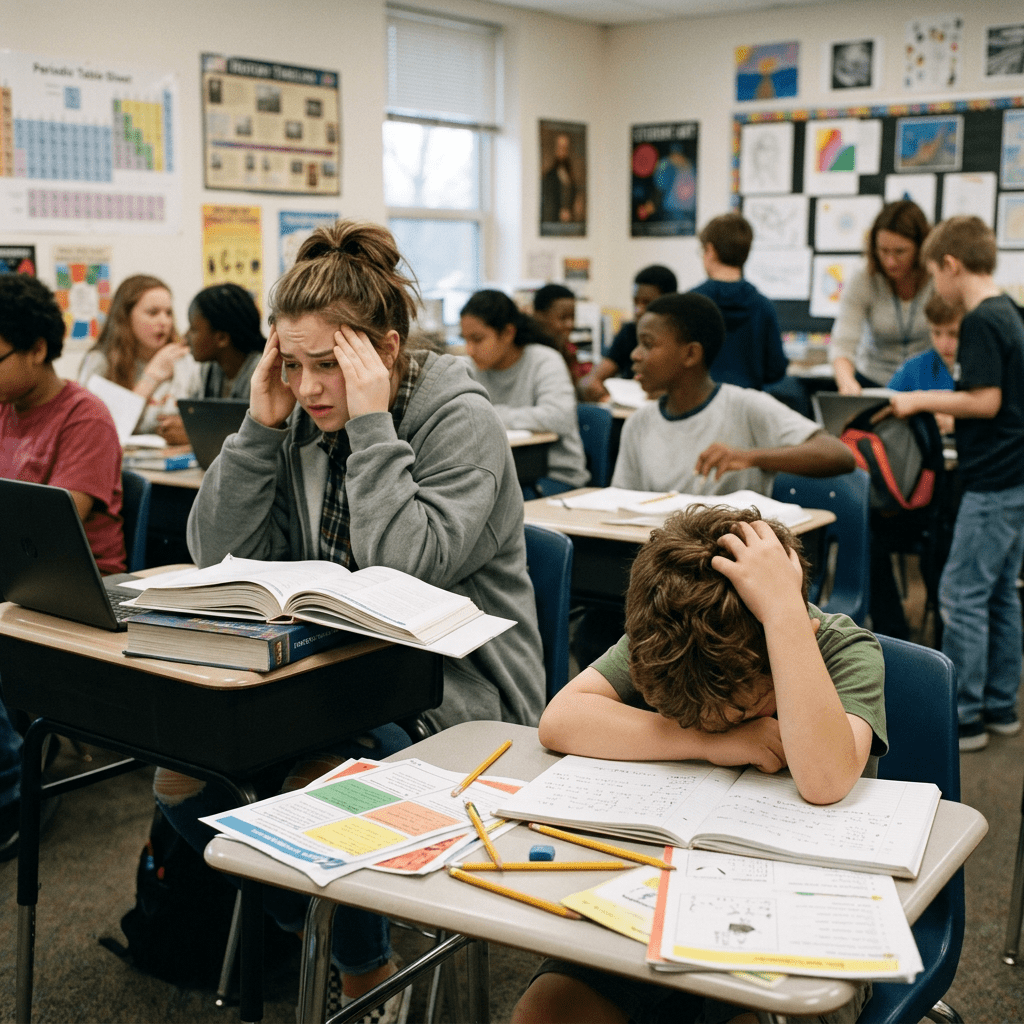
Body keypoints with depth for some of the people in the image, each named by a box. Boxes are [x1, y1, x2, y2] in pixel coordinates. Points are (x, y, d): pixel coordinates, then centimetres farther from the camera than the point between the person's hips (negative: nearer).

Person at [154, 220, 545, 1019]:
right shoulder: (302, 418, 5)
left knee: (314, 782, -30)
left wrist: (371, 424, -23)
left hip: (455, 690, -6)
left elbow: (409, 570, -27)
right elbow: (219, 559, 0)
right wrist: (259, 427, -8)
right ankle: (294, 925, 15)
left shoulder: (460, 421, -12)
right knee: (181, 759, -12)